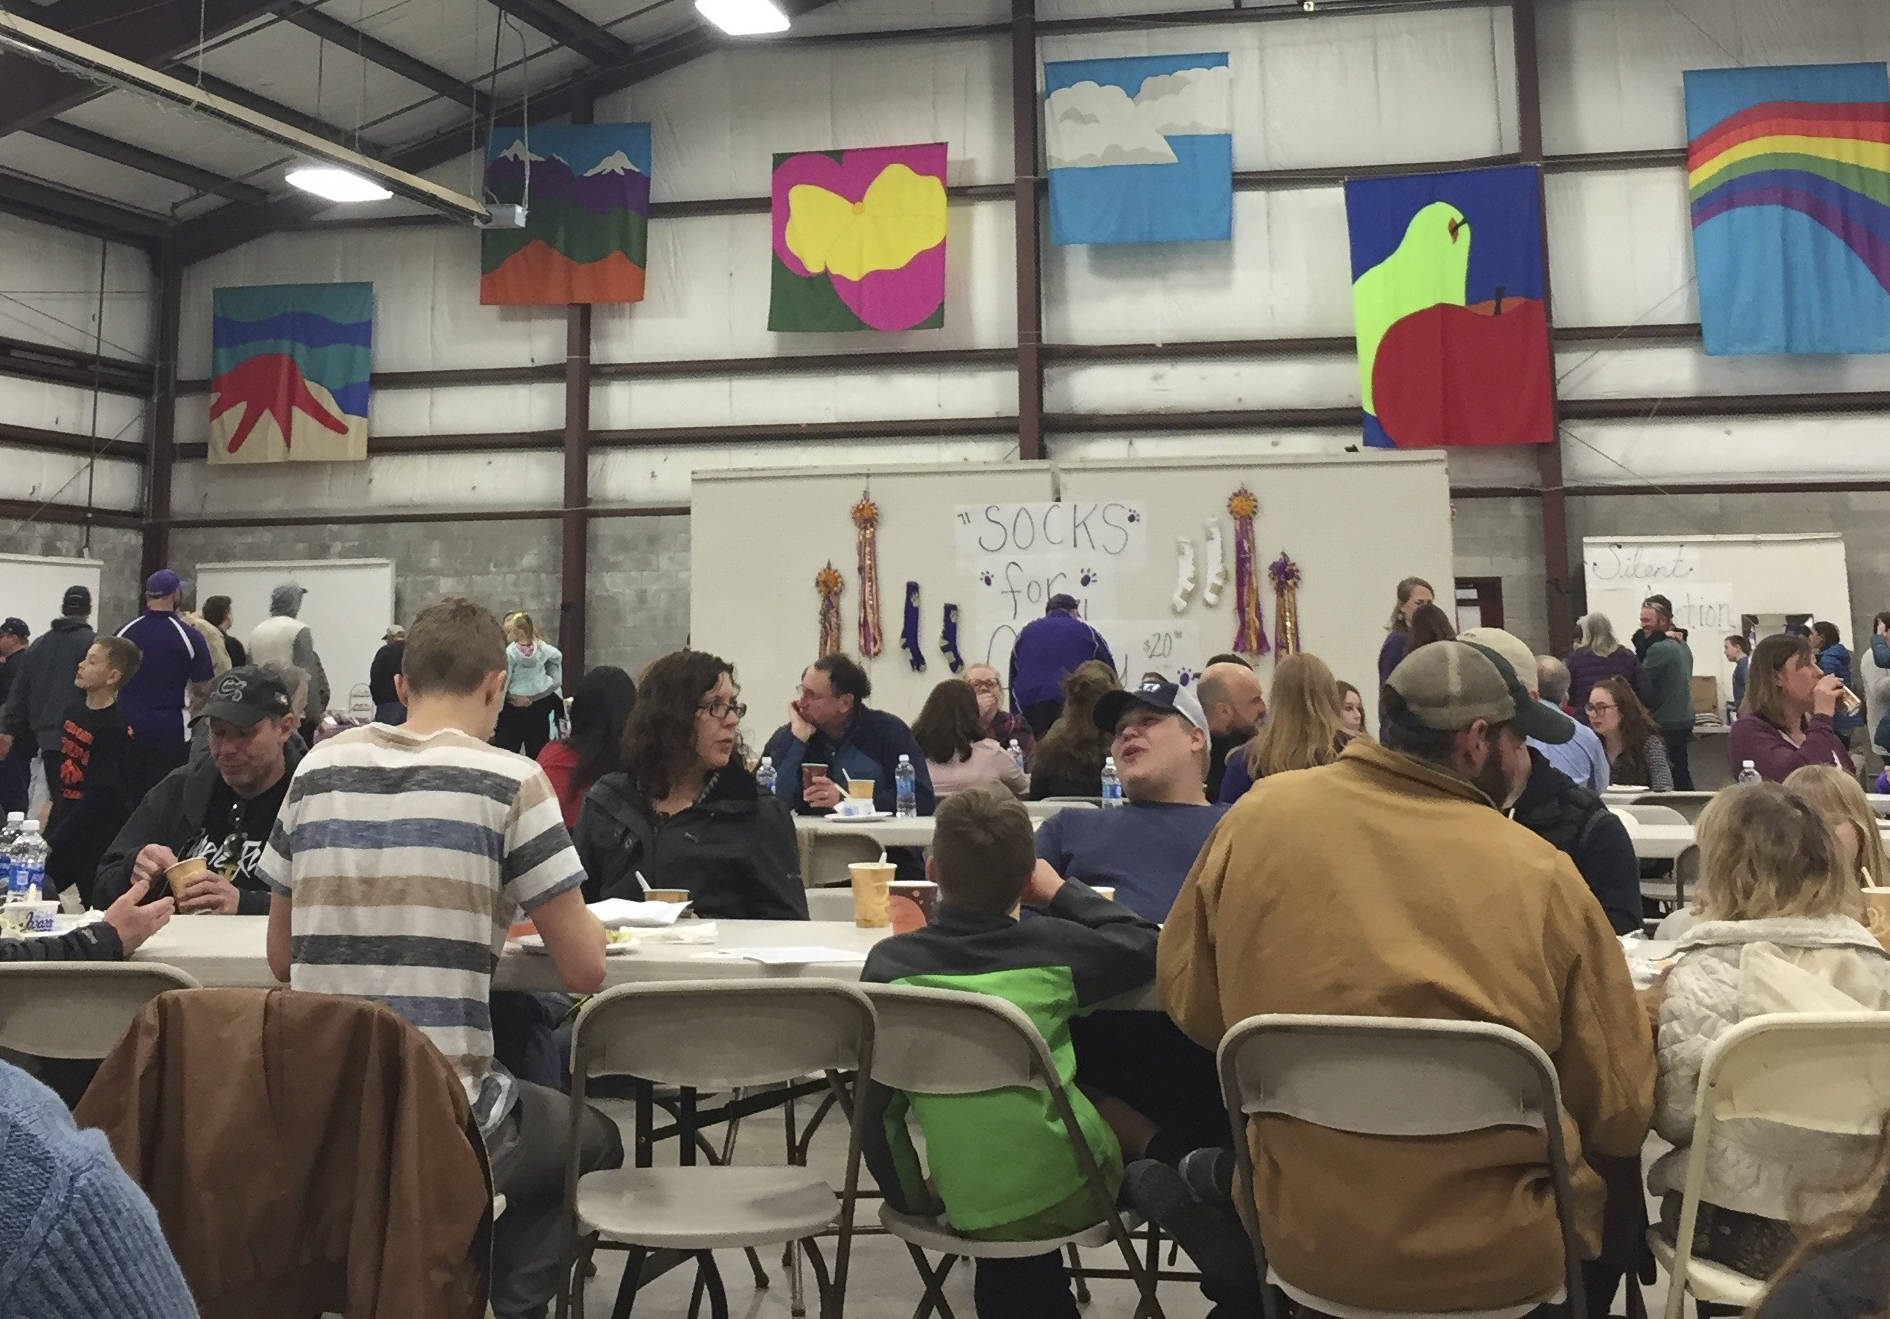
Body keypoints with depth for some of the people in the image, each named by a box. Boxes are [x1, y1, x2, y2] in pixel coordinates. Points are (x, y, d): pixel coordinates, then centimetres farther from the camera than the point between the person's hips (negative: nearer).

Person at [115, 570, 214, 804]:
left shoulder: (125, 632, 2)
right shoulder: (190, 636, -8)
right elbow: (203, 689, -4)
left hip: (125, 731, 3)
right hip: (168, 733, -3)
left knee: (126, 800, 13)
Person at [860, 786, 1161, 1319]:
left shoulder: (889, 962, -10)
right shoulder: (1052, 946, -12)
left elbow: (876, 1101, -6)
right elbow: (1145, 945, 4)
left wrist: (911, 1196, 7)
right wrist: (1062, 892, 11)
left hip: (969, 1210, 1)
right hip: (1073, 1194, -1)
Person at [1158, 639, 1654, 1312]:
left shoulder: (1261, 815, -10)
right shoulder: (1541, 874, -14)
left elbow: (1188, 1005, 2)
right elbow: (1621, 1117, -5)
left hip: (1300, 1242, 1)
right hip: (1500, 1259, 0)